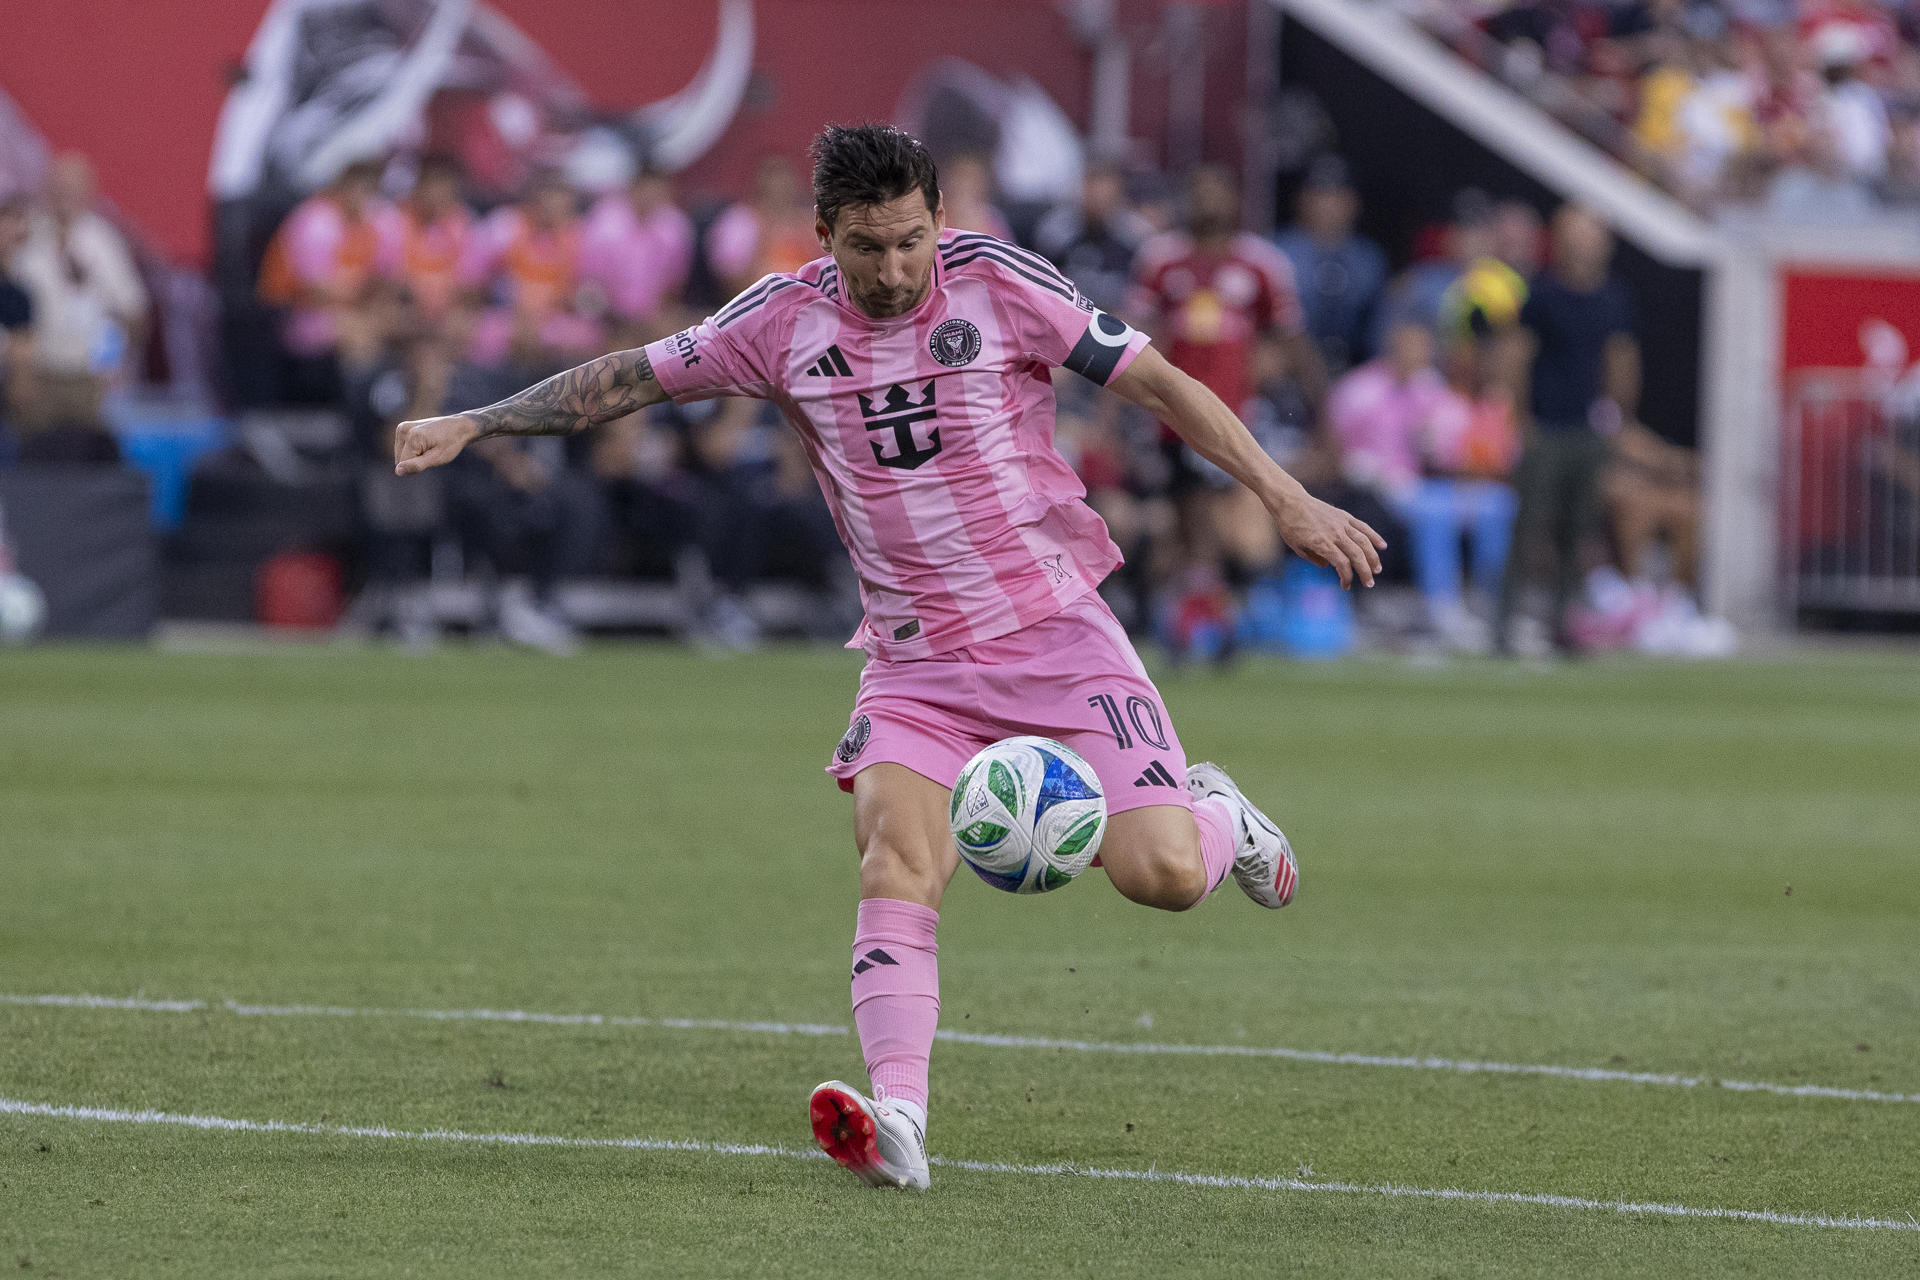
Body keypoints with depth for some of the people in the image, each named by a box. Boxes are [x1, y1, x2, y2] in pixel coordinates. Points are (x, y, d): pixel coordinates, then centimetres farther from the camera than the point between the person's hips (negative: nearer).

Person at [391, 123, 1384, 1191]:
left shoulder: (997, 282, -8)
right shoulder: (784, 323, -1)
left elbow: (1158, 383, -5)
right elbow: (627, 380, 9)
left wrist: (1285, 497, -10)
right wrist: (473, 424, 6)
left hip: (1054, 632, -2)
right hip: (915, 659, 2)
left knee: (1161, 875, -13)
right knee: (895, 865, -23)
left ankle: (1214, 815, 24)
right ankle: (898, 1118, -33)